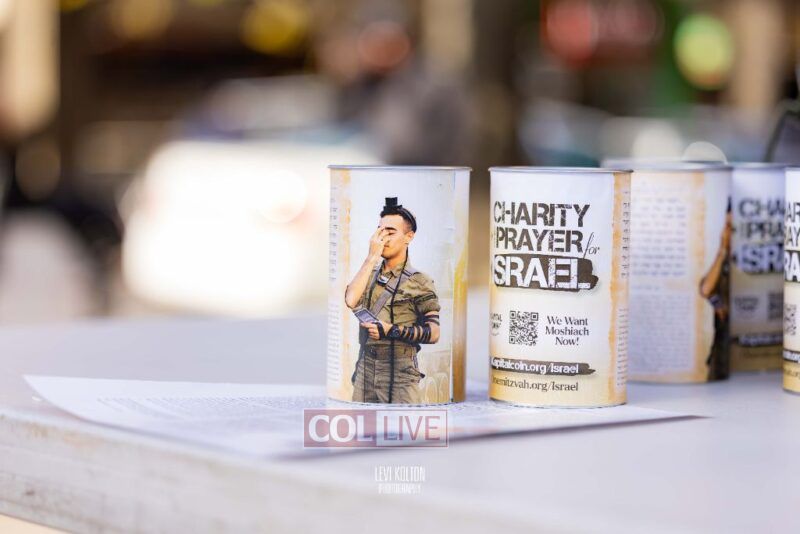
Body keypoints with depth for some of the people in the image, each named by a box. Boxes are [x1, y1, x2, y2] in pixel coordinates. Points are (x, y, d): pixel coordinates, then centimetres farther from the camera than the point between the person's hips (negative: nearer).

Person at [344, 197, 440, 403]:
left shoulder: (419, 282, -3)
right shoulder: (370, 273, 11)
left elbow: (433, 333, -6)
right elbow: (351, 300, -10)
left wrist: (391, 331, -18)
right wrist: (372, 257, -9)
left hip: (400, 375, -5)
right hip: (365, 371, 5)